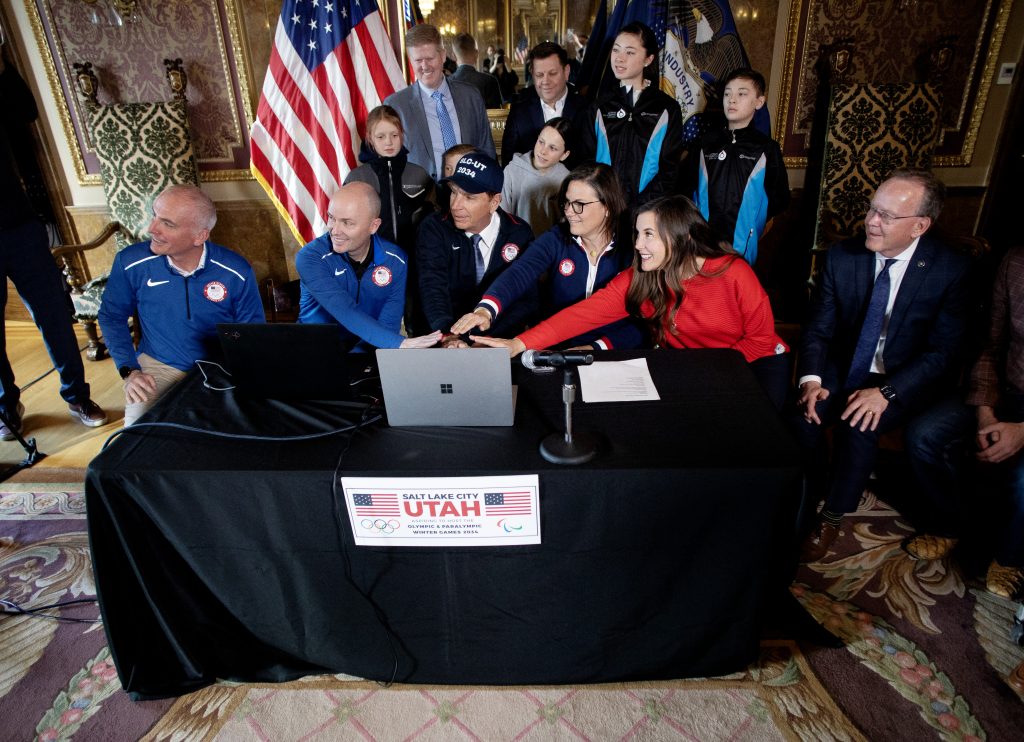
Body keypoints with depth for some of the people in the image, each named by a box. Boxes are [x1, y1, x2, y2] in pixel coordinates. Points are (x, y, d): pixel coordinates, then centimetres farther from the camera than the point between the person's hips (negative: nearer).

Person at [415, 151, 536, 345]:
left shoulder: (519, 234, -2)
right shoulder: (434, 228, -5)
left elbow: (526, 299, -7)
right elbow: (433, 288, -17)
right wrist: (449, 336, -37)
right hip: (439, 338, -1)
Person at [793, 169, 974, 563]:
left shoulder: (951, 270, -12)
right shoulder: (841, 256, -5)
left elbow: (942, 352, -13)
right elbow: (817, 327, -3)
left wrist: (886, 391, -27)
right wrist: (811, 379, -21)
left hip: (906, 381, -2)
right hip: (844, 368, 3)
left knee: (858, 427, -30)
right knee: (803, 414, -25)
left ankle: (832, 518, -7)